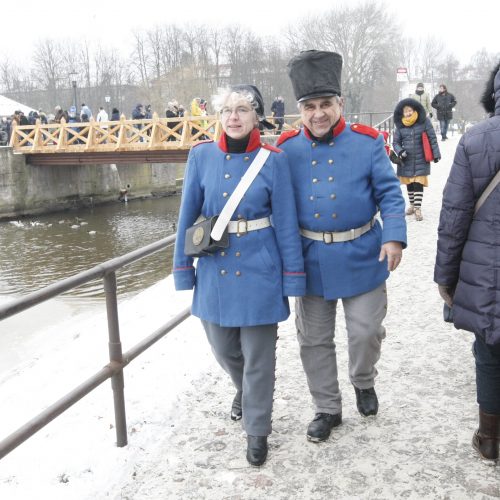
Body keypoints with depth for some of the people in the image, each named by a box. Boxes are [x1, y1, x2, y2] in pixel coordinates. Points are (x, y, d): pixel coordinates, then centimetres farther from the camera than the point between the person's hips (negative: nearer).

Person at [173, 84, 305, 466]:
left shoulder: (273, 160, -6)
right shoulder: (202, 156, -1)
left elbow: (286, 223, -4)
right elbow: (188, 215, 3)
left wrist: (294, 277, -5)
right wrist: (183, 269, 3)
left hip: (258, 270, -3)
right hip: (215, 268, 3)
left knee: (258, 356, 6)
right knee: (222, 347, 19)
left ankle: (257, 431, 26)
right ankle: (244, 389, 52)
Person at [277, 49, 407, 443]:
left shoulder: (367, 142, -5)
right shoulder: (288, 149, -2)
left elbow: (389, 194, -5)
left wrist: (394, 237, -19)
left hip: (361, 258, -1)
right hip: (312, 260, 2)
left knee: (366, 332, 8)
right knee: (314, 341, 10)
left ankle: (364, 383, 41)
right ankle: (328, 409, 30)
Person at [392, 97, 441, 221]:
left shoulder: (424, 122, -6)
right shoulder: (400, 125, -1)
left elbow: (432, 139, -1)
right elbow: (395, 142, 7)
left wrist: (436, 154, 0)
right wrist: (399, 151, -13)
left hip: (421, 160, -3)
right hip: (406, 161, 3)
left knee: (418, 184, -6)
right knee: (409, 184, 13)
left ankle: (418, 209, 0)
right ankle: (412, 205, 30)